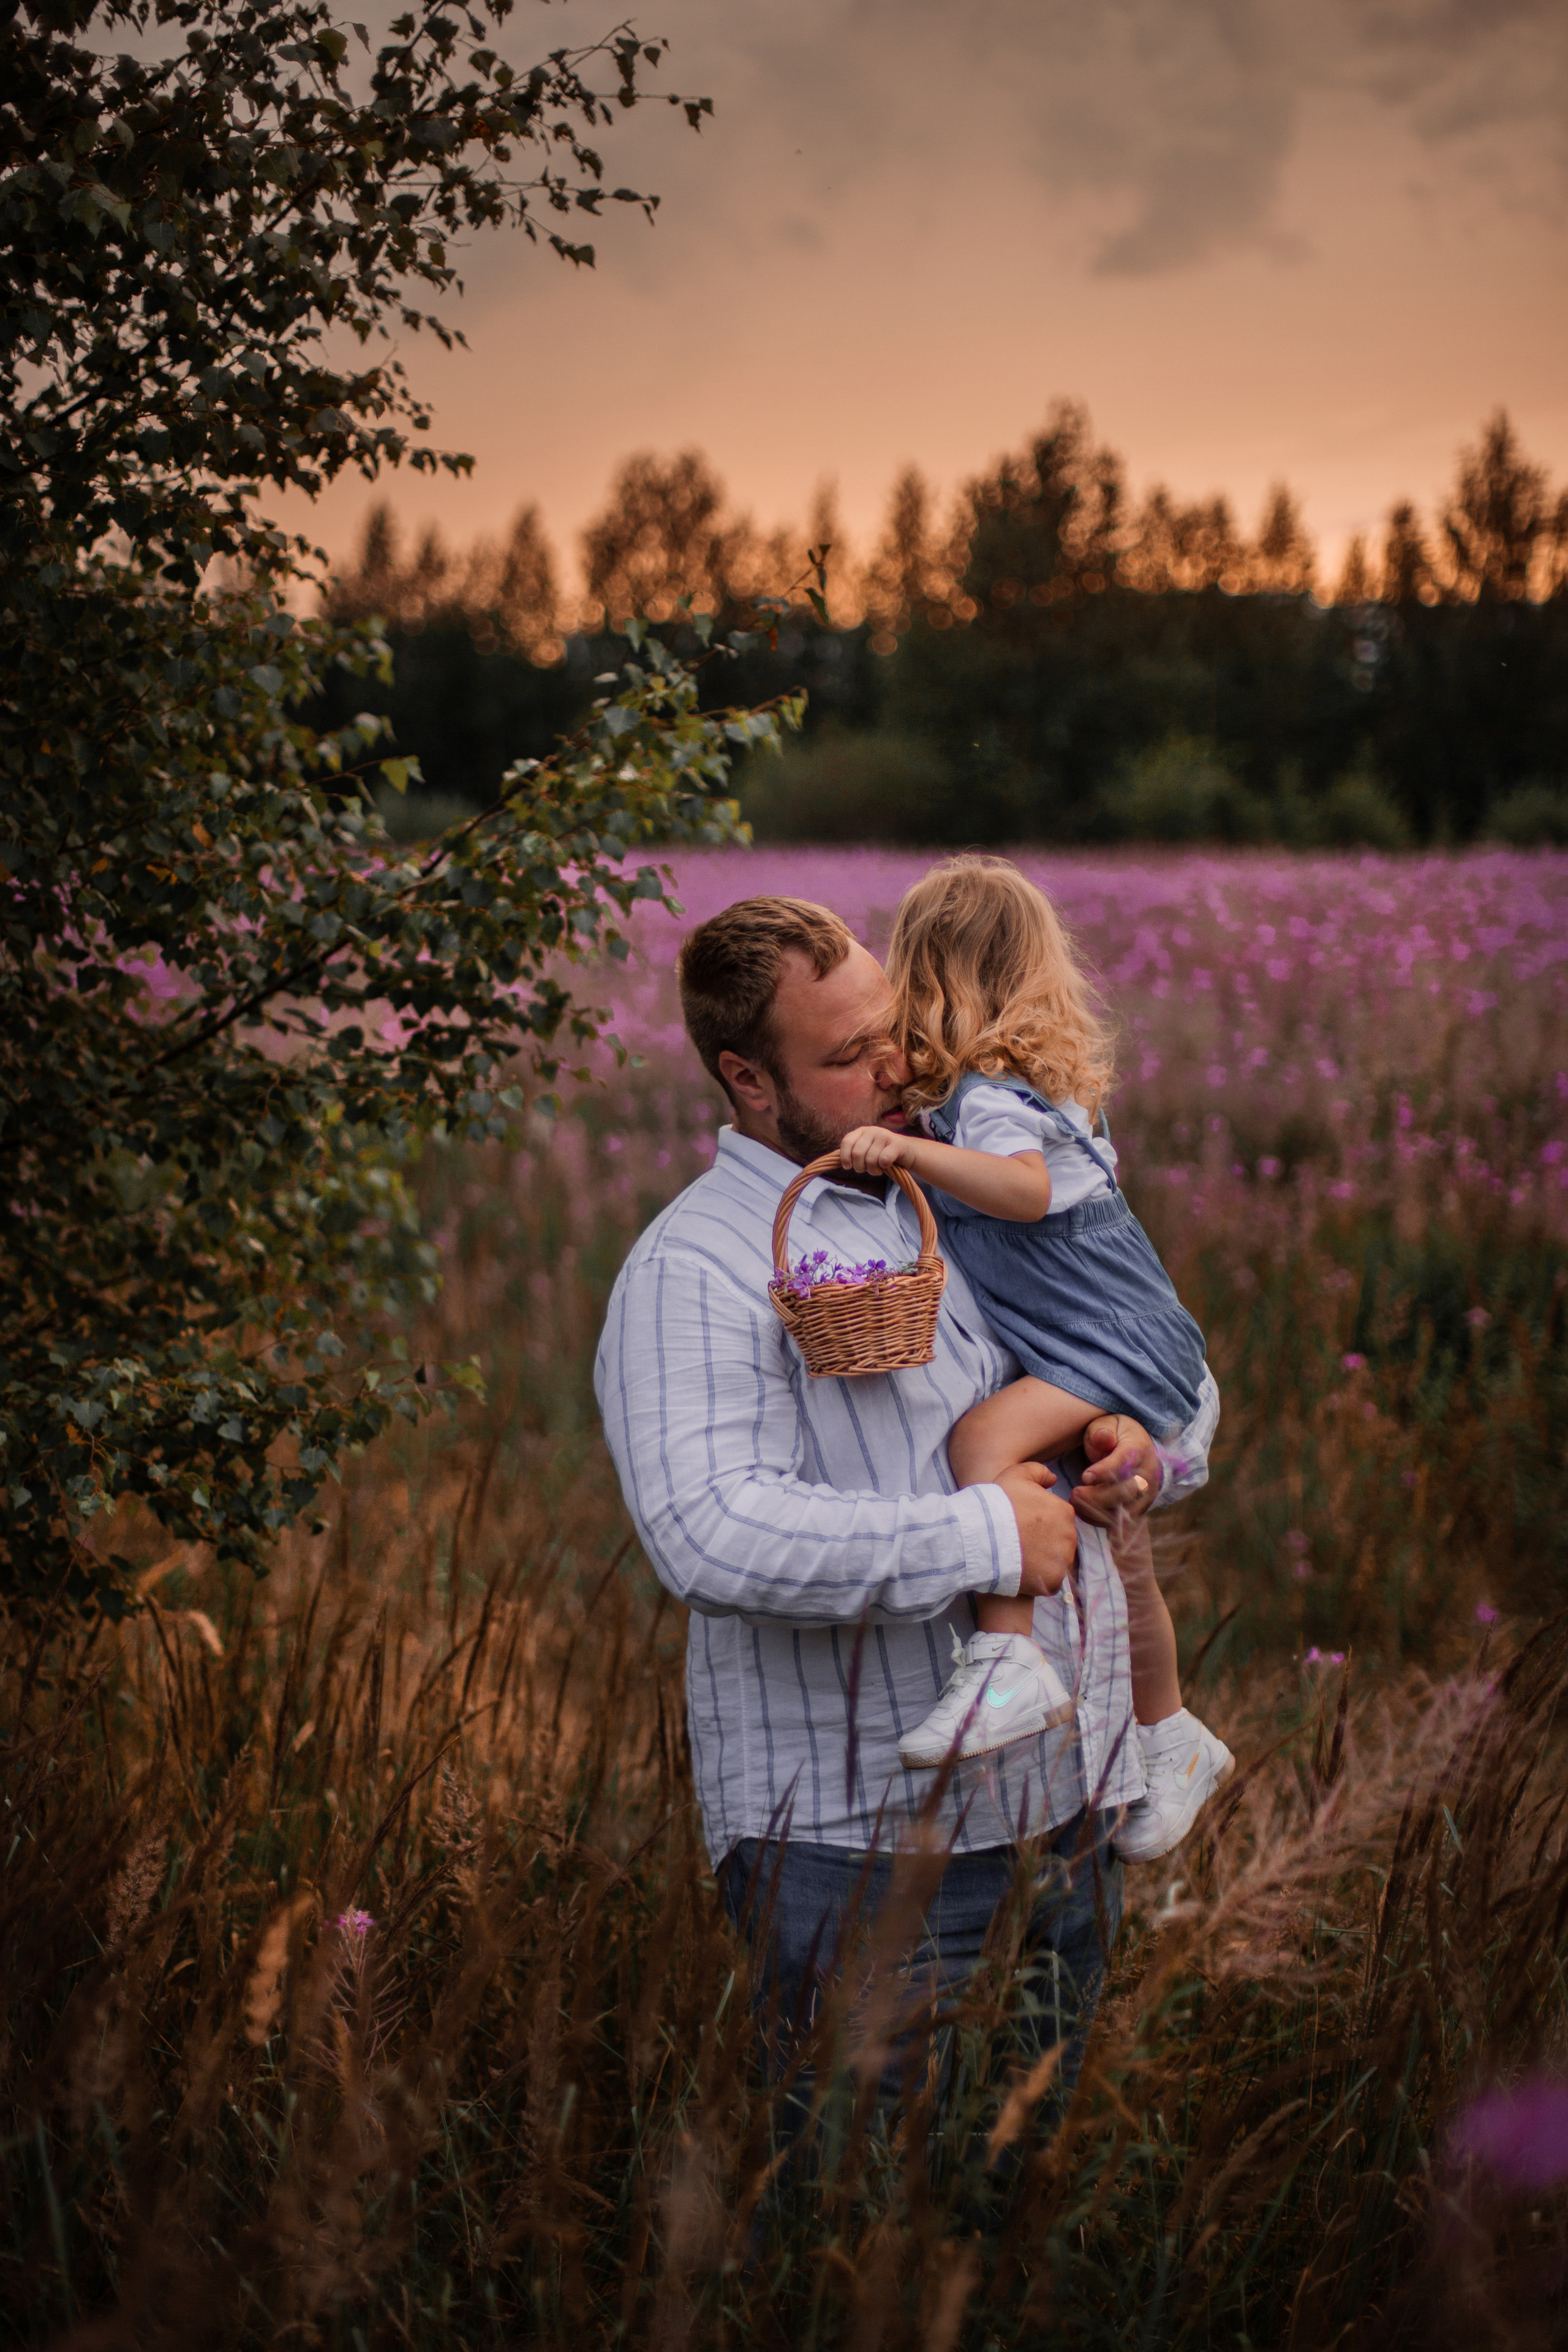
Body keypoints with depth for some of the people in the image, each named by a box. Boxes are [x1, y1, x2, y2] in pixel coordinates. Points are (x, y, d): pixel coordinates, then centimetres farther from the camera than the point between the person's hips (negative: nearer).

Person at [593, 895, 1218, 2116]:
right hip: (860, 1844, -7)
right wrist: (985, 1537, -23)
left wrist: (1153, 1443, 0)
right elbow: (711, 1532, -27)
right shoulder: (693, 1270, -11)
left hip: (1071, 1808, 7)